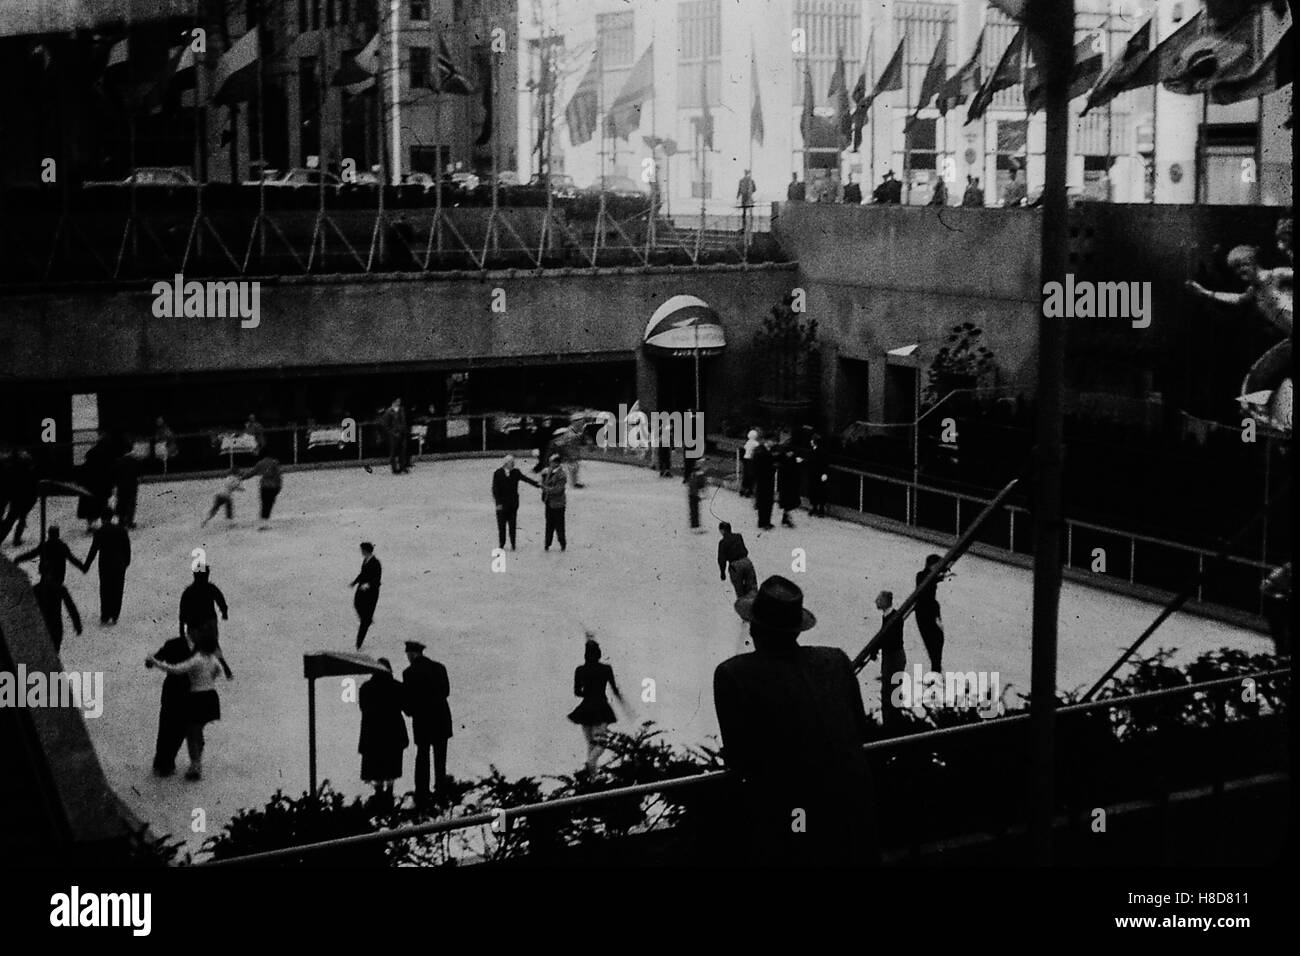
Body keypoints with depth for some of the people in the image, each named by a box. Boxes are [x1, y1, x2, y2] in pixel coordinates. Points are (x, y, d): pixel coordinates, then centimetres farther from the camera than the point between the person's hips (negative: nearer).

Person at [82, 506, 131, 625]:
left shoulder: (100, 532, -13)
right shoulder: (121, 530, -6)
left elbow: (94, 550, -12)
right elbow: (127, 547, 1)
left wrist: (86, 566, -5)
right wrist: (127, 561, 16)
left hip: (105, 563, -2)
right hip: (119, 564, 2)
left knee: (105, 590, 11)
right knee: (117, 591, 11)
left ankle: (105, 617, 14)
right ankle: (114, 617, 15)